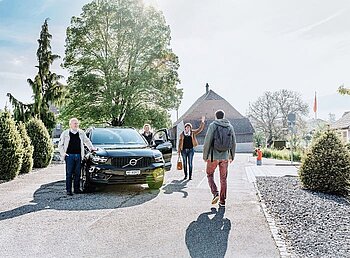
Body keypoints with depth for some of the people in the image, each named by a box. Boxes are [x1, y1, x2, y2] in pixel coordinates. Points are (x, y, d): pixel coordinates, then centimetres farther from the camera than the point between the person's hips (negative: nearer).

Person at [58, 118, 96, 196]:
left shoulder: (81, 133, 13)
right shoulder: (65, 133, 4)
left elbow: (87, 141, 24)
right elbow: (60, 145, 8)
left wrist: (91, 148, 15)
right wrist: (63, 153, -2)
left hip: (78, 155, 3)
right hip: (69, 155, -3)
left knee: (78, 173, 6)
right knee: (69, 174, -3)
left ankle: (77, 189, 15)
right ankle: (68, 190, 3)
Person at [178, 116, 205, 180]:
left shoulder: (193, 133, 3)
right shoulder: (182, 134, 3)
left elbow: (200, 129, 2)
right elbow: (180, 142, 6)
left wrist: (202, 122, -7)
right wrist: (179, 150, 5)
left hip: (190, 150, -1)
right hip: (184, 150, 1)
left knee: (190, 163, 1)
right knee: (185, 163, 7)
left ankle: (190, 176, 7)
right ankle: (185, 175, 16)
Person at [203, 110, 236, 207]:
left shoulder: (213, 125, -6)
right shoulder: (230, 127, 6)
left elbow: (207, 141, -10)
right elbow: (233, 143, 9)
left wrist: (205, 155, -2)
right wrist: (232, 156, 19)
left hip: (213, 156, -3)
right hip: (225, 156, 3)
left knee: (210, 175, 16)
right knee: (223, 179, 11)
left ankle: (215, 193, -2)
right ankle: (222, 200, 15)